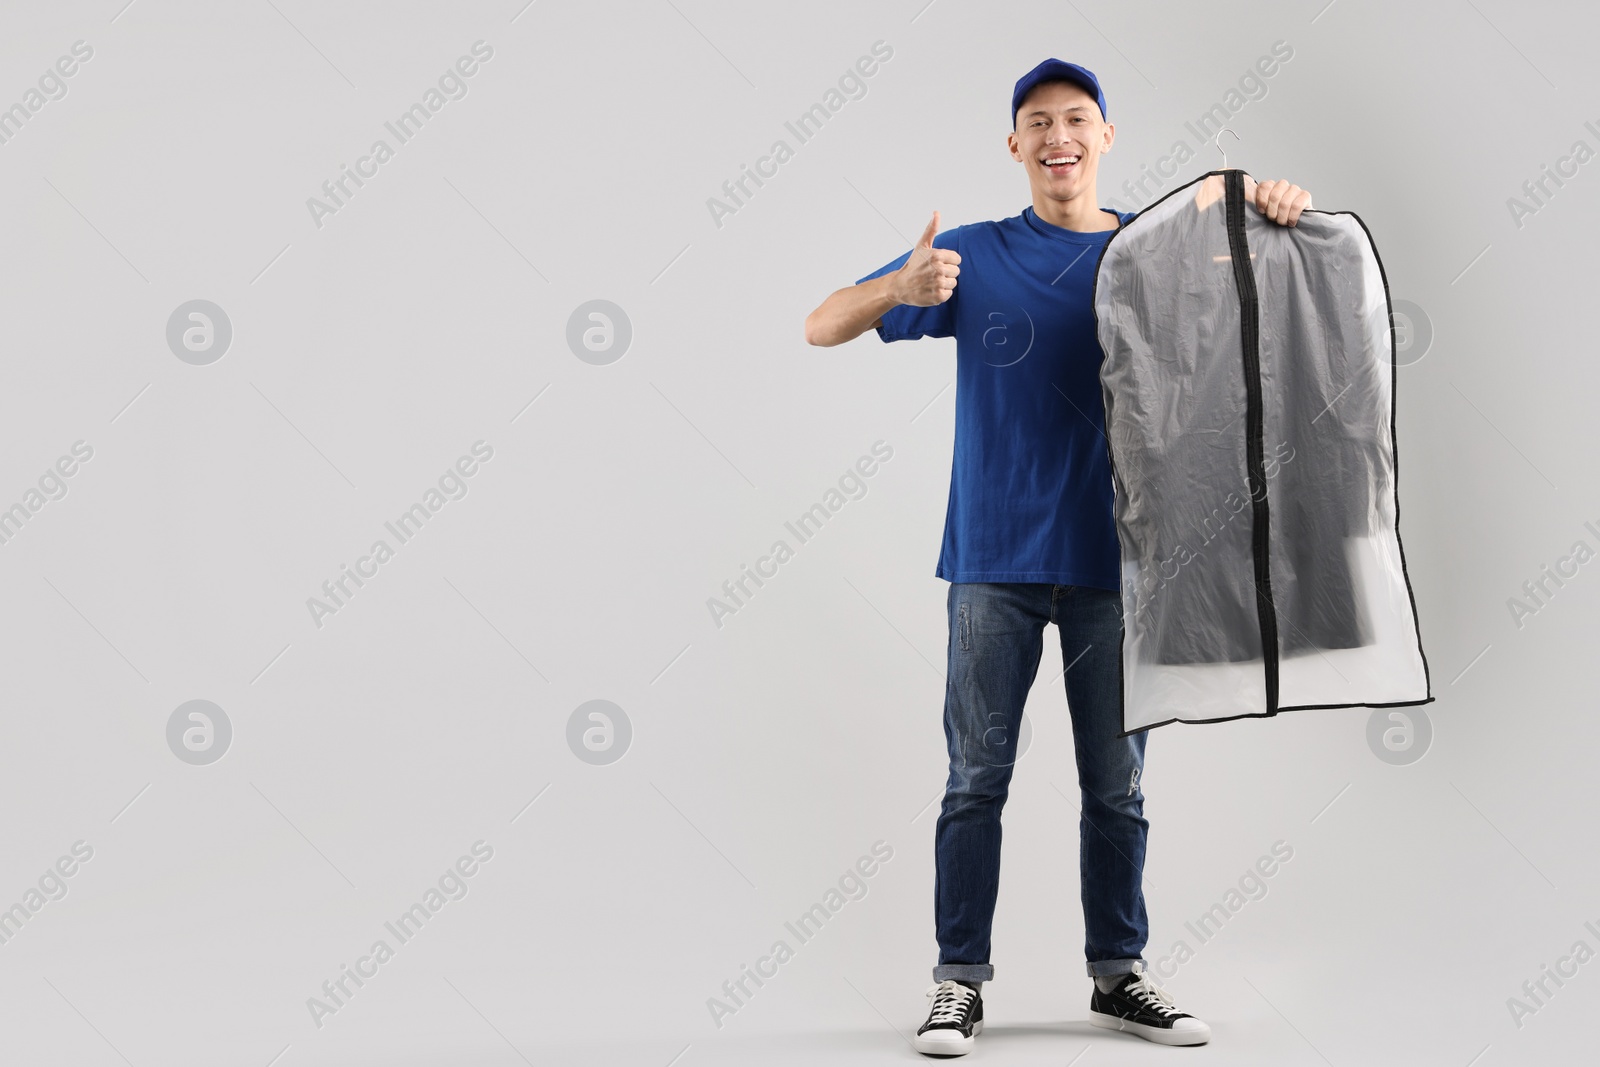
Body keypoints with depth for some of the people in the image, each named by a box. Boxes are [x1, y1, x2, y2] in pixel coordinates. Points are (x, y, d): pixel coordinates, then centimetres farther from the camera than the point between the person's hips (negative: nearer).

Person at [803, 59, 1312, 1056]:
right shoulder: (973, 256, 4)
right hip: (994, 560, -1)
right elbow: (822, 328, 1)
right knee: (978, 779, 2)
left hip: (1113, 561, 1)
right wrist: (903, 287, -21)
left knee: (1116, 784, 9)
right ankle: (961, 981, 11)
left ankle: (1120, 973, 22)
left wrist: (1278, 208, -17)